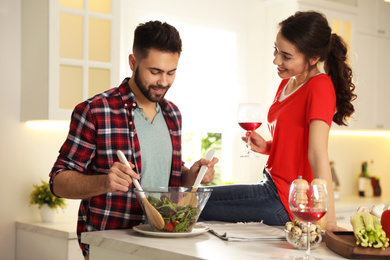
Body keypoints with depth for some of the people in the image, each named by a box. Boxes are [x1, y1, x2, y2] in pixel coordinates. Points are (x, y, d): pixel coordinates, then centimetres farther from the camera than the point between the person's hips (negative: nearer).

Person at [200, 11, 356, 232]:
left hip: (283, 202, -9)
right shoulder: (287, 83, 8)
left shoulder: (320, 87, -18)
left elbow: (318, 153, -27)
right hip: (273, 187, 9)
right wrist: (267, 147, 0)